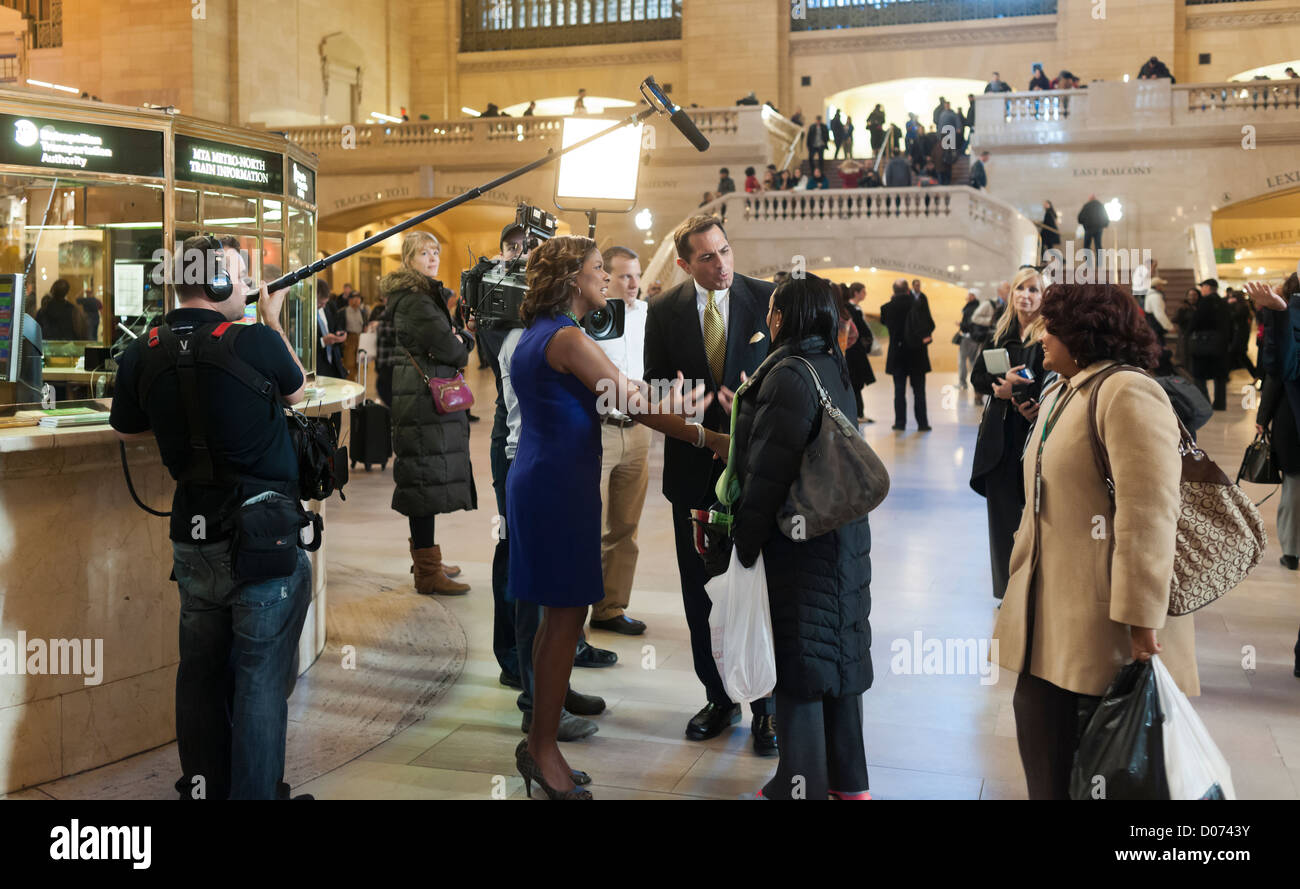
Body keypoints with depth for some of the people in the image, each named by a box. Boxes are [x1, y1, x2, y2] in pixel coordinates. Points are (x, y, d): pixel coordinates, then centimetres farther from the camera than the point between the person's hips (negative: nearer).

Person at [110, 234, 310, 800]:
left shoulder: (143, 354, -1)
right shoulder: (255, 341, -15)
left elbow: (128, 430, 16)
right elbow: (296, 391, 6)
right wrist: (272, 321, 17)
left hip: (192, 535, 6)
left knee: (202, 671, 18)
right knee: (261, 678, 3)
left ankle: (203, 786, 31)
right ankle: (255, 794, 9)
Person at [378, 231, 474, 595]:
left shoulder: (427, 295, 20)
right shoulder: (415, 300, -13)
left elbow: (453, 340, 19)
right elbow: (445, 347, -21)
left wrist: (458, 340, -3)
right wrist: (462, 344, 0)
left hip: (428, 400, 11)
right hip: (424, 401, -11)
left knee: (427, 481, 17)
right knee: (427, 482, -7)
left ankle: (426, 559, 28)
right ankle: (427, 573, -3)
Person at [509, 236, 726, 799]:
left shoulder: (534, 335, 16)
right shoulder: (568, 339, -14)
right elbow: (636, 406, -16)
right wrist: (709, 439, -12)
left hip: (535, 480, 10)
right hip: (561, 485, -10)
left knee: (557, 617, 13)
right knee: (566, 616, -3)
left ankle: (540, 742, 20)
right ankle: (542, 749, 5)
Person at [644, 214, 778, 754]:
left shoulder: (766, 299, -4)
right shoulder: (664, 311, 1)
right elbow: (653, 381, 5)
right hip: (694, 467, 2)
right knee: (701, 591, 11)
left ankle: (766, 705, 19)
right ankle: (720, 699, 28)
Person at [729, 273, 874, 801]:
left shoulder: (788, 374, -18)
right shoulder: (832, 368, 9)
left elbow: (768, 470, -20)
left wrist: (745, 540, -14)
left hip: (798, 540, -9)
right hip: (842, 534, 9)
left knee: (798, 659, 2)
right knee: (835, 652, 17)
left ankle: (803, 785, 13)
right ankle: (848, 780, 29)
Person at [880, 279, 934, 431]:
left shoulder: (888, 308, -7)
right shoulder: (918, 304, -11)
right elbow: (930, 324, -12)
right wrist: (925, 335, 3)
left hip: (897, 353, 1)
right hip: (917, 353, -1)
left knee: (899, 390, 7)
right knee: (919, 390, 6)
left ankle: (900, 422, 7)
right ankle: (922, 423, 8)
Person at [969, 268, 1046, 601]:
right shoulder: (1001, 332, 11)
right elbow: (977, 376, 10)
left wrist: (1015, 390, -14)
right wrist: (1002, 383, -8)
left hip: (1035, 428, -4)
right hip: (1000, 432, 4)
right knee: (1002, 508, 6)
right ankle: (1006, 585, 14)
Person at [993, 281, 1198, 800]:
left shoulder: (1128, 393, -14)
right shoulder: (1058, 394, 16)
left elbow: (1148, 515, -21)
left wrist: (1141, 624, -23)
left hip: (1104, 628, -9)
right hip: (1048, 622, 9)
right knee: (1046, 764, 13)